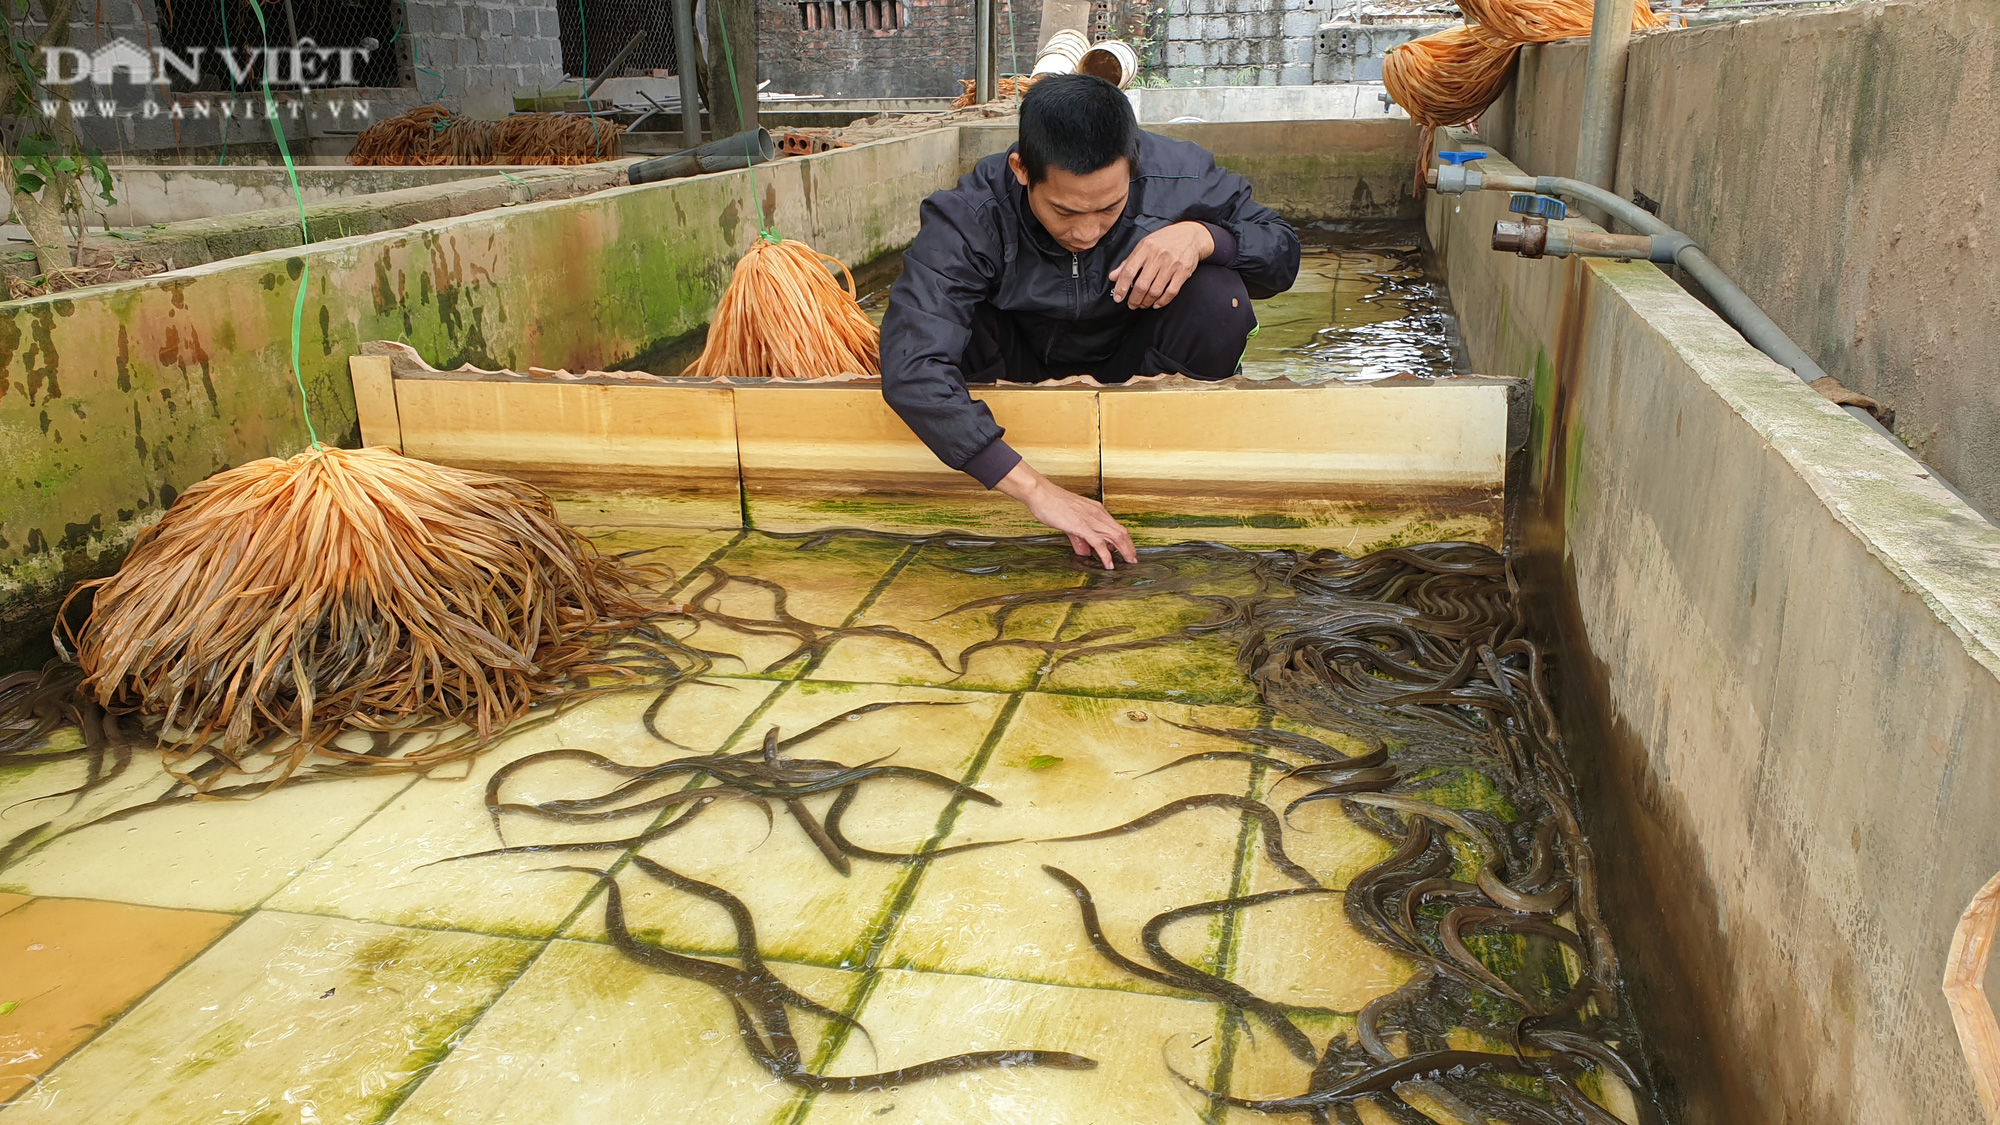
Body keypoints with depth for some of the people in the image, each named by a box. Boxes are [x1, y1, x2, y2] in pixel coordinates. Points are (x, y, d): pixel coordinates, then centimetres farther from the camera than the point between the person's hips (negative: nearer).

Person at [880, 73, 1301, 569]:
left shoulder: (1176, 175, -26)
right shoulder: (968, 218, -33)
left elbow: (1282, 252, -10)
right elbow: (910, 368, -45)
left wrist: (1201, 235, -34)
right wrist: (1036, 489, -52)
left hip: (1128, 361, 1)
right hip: (1022, 362, -1)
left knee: (1217, 297, -30)